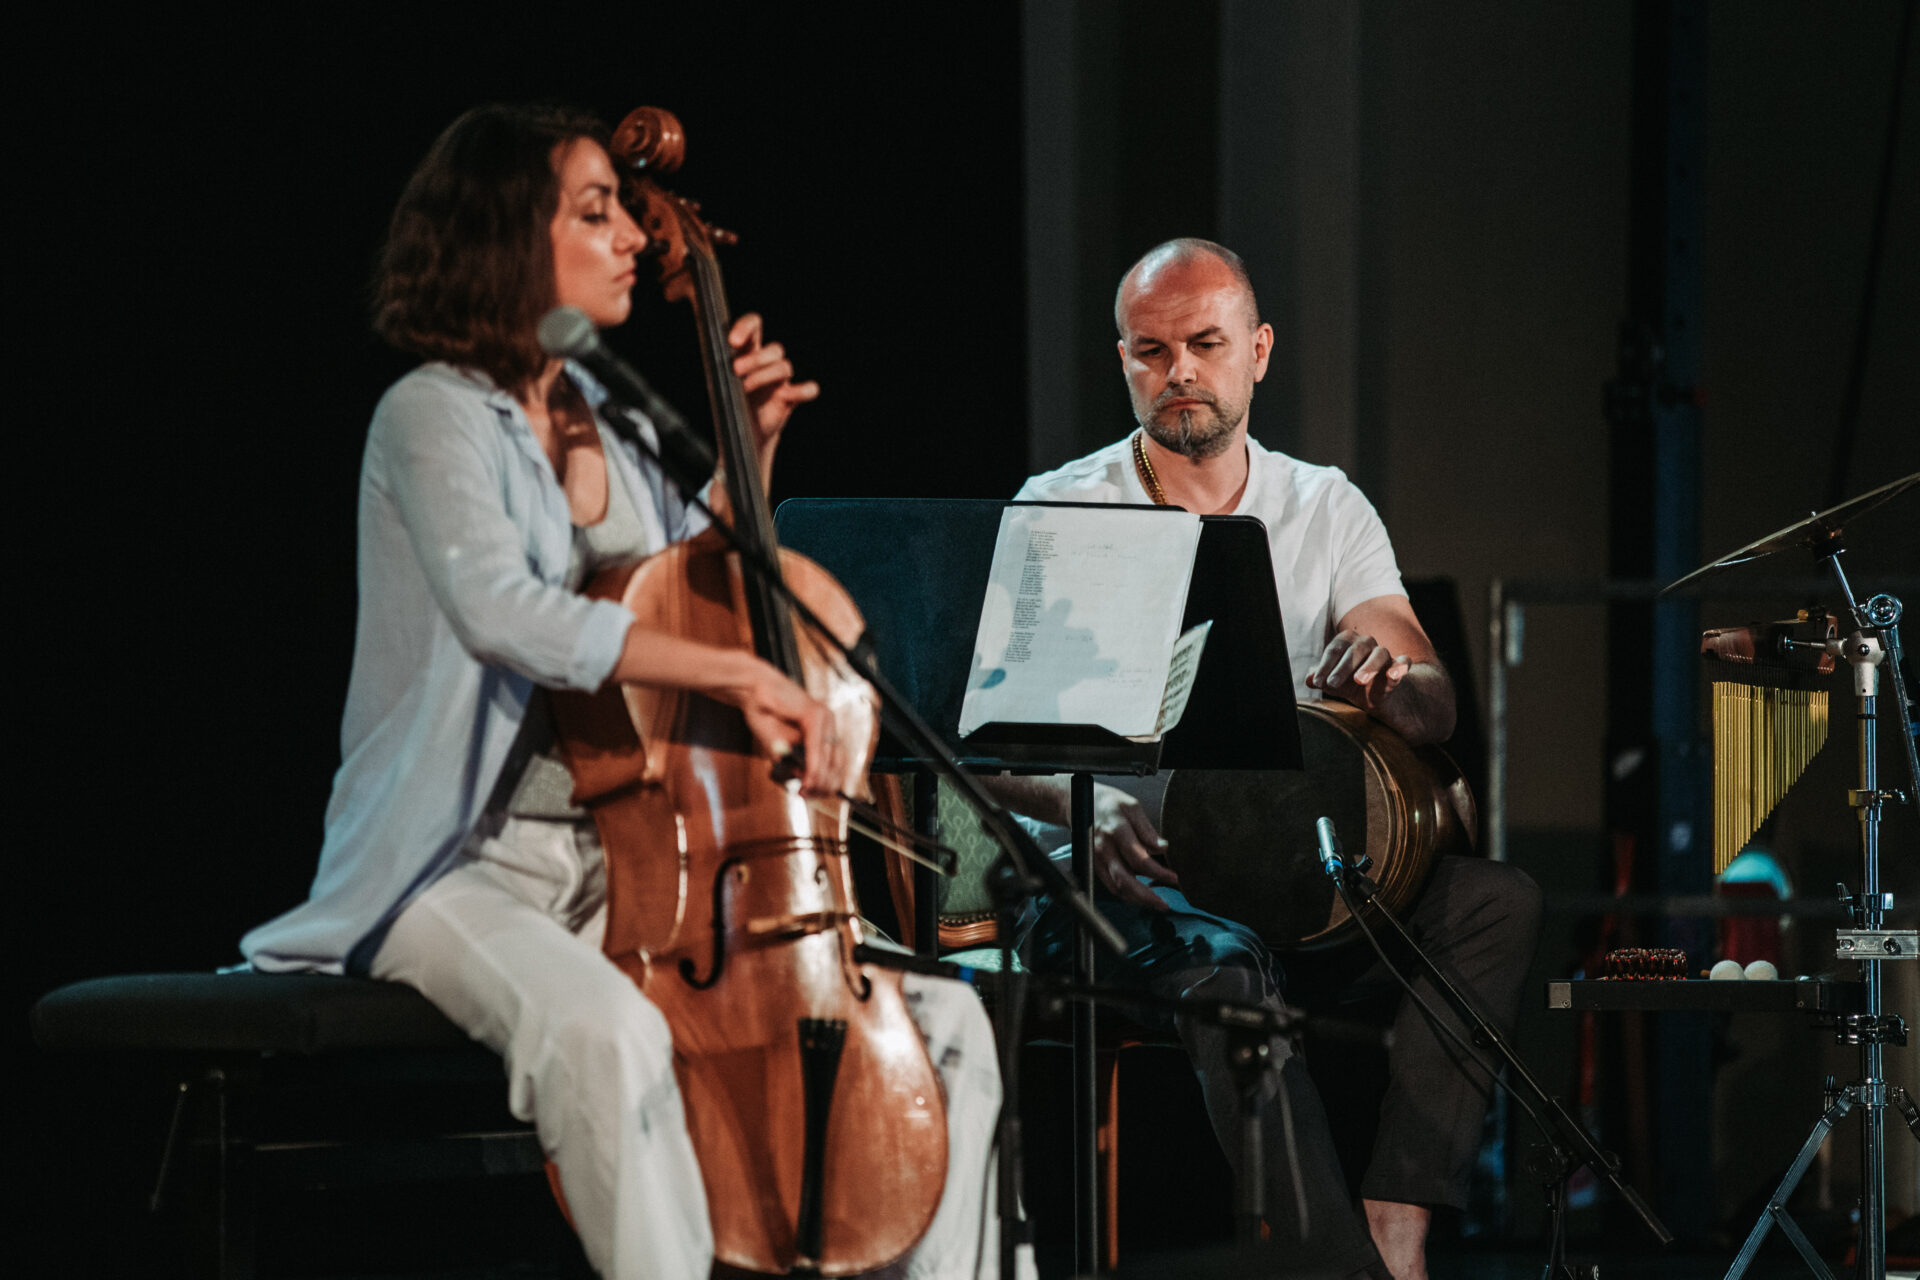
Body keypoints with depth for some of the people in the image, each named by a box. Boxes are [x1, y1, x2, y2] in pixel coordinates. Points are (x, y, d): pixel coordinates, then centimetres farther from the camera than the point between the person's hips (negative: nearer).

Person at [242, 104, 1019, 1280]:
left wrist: (752, 448, 15)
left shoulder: (597, 422, 15)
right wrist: (734, 672, -34)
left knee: (945, 1021, -3)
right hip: (473, 871, -8)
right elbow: (503, 610, -28)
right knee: (606, 1032, -41)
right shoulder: (435, 419, -9)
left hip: (635, 871, 8)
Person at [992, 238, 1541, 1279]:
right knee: (1223, 964, -38)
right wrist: (1082, 802, -32)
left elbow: (1433, 709, 0)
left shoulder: (1327, 510, 11)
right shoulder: (1058, 514, 0)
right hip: (1120, 882, -4)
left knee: (1496, 900, -22)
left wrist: (1387, 682, -26)